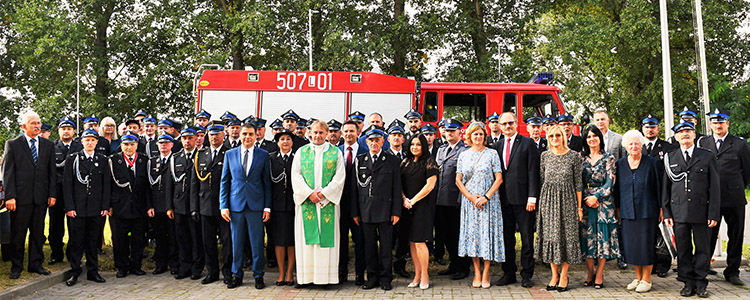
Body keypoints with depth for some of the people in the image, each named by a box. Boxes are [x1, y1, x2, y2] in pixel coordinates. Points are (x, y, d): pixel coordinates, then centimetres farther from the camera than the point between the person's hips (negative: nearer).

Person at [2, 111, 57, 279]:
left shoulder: (48, 145, 10)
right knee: (18, 233, 4)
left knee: (38, 232, 10)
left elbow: (52, 172, 10)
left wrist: (52, 194, 2)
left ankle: (36, 264, 20)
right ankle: (16, 266, 16)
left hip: (41, 196, 3)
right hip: (20, 196, -3)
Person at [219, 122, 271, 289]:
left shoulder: (263, 155, 4)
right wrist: (223, 205, 1)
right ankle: (236, 276, 19)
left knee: (257, 243, 2)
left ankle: (258, 276, 15)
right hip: (235, 205, 1)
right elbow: (224, 182, 9)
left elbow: (267, 182, 4)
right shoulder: (230, 155, 8)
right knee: (236, 243, 7)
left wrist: (267, 207, -2)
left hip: (256, 206, -1)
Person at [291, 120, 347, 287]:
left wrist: (323, 193, -11)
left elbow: (340, 177, 0)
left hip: (328, 201, -1)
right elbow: (296, 175, 2)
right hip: (306, 201, 1)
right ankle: (305, 276, 3)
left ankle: (325, 275, 1)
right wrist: (309, 193, -10)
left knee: (327, 235, -3)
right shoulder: (301, 152, 10)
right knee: (306, 236, -1)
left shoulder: (335, 153, 7)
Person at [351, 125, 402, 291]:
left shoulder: (392, 161, 4)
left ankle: (385, 279, 12)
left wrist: (396, 212, -5)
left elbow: (397, 188, 2)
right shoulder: (360, 161, 10)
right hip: (366, 212, 2)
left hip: (385, 211, -2)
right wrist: (355, 212, 5)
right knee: (369, 246, 7)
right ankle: (372, 278, 17)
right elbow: (355, 187, 9)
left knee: (386, 246, 2)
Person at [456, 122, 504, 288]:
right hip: (469, 200, 2)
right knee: (472, 233, 2)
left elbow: (499, 178, -3)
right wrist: (471, 197, -7)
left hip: (488, 200, -2)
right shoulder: (464, 155, 8)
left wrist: (486, 197, -13)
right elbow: (458, 180, 6)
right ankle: (477, 273, 9)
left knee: (487, 232, -3)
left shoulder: (492, 154, 1)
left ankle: (486, 273, 4)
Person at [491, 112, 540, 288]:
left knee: (527, 238, 3)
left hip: (523, 199, -4)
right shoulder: (497, 146, 12)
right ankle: (509, 273, 20)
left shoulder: (528, 143, -1)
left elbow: (533, 172, -5)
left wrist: (532, 197, -12)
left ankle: (526, 275, 13)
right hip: (504, 199, 4)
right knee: (506, 238, 10)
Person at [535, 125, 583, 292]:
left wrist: (579, 207, -2)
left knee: (567, 235, 0)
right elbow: (541, 180, 9)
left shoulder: (574, 156, -2)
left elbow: (578, 183, 0)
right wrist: (541, 203, 4)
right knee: (550, 235, 4)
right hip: (548, 200, 3)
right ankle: (554, 275, 15)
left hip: (567, 200, -2)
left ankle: (564, 275, 10)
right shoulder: (545, 156, 5)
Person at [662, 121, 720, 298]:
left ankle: (700, 283, 15)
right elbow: (666, 187, 10)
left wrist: (714, 214, -4)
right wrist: (666, 213, 3)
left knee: (702, 249, 4)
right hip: (679, 213, 1)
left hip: (701, 212, -1)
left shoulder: (707, 157, 6)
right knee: (683, 250, 5)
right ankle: (688, 283, 14)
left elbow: (714, 187, 3)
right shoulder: (670, 158, 10)